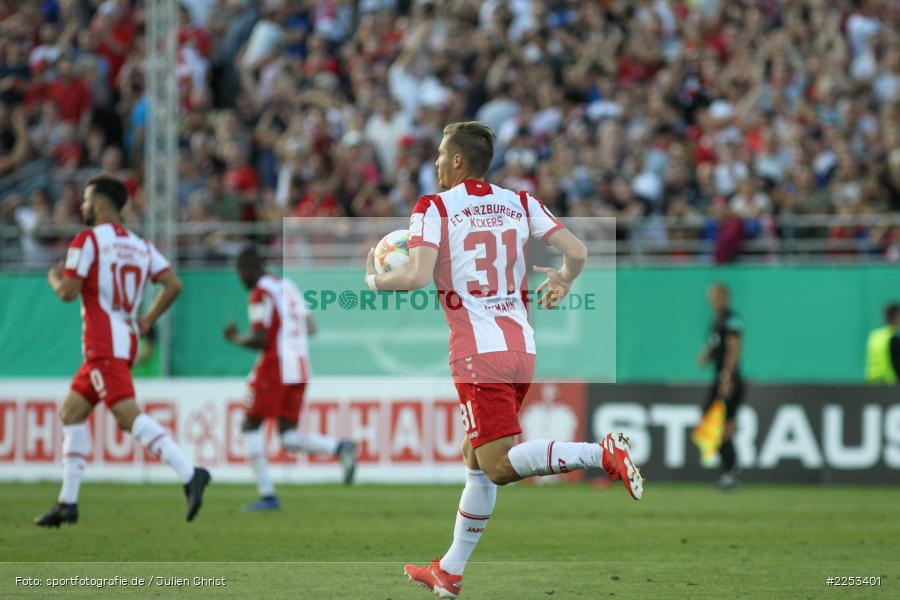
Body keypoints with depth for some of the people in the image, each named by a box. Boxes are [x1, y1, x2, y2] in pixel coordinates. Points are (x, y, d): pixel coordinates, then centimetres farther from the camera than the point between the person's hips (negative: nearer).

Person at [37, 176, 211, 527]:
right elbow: (173, 285, 6)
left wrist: (54, 279, 10)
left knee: (128, 416, -19)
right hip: (127, 339, 9)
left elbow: (68, 292, -12)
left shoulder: (88, 240, -6)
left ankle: (189, 473, -35)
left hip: (104, 344, -9)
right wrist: (147, 321, 14)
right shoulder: (140, 245, 15)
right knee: (71, 413, 16)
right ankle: (68, 502, 16)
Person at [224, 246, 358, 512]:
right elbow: (310, 328, 17)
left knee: (251, 427, 5)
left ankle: (267, 494, -2)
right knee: (289, 438, 8)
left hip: (275, 367, -8)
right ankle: (340, 448, -16)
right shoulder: (288, 287, 17)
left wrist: (236, 338, 2)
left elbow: (260, 340, -16)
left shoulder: (261, 294, -10)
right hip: (300, 367, 8)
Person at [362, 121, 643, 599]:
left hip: (479, 354, -7)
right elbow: (576, 252, 3)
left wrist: (375, 280, 2)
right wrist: (562, 283, 25)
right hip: (522, 349, 7)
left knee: (499, 466, -9)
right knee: (475, 458, 17)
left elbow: (417, 275, -19)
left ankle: (602, 453, -29)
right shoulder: (519, 203, 9)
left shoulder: (434, 208, -6)